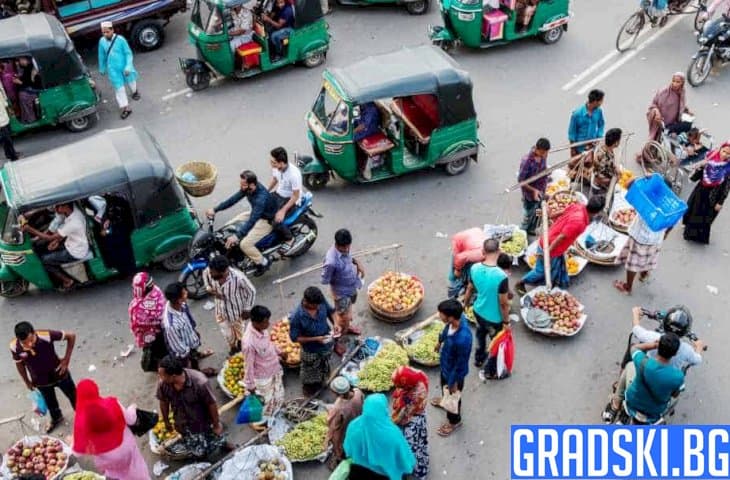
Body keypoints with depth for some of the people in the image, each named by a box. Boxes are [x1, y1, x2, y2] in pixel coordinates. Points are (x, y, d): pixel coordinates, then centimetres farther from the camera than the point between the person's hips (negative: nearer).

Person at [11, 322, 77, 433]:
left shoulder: (46, 336, -37)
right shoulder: (14, 347, -29)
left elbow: (71, 336, -23)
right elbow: (19, 364, -6)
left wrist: (66, 359, -20)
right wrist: (27, 381, 7)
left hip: (59, 374, -2)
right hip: (40, 381, 2)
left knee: (73, 397, 22)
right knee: (50, 402, 29)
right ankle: (56, 418, 62)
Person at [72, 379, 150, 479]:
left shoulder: (81, 419, -25)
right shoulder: (111, 403, -23)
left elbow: (79, 450, -14)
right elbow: (130, 420, -9)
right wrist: (132, 408, 12)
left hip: (105, 458, 0)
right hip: (124, 446, 0)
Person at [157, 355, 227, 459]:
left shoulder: (199, 382, -37)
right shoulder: (162, 384, -26)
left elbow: (212, 404, -22)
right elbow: (164, 403, -5)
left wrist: (216, 424, -10)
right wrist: (166, 422, 11)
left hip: (204, 422, -2)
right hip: (184, 426, 2)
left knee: (216, 442, 24)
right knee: (199, 453, 17)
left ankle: (222, 443, 59)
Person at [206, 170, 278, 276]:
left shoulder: (261, 198, -38)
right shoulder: (248, 188, -12)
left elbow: (252, 221, -43)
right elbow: (234, 198, -2)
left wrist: (237, 236, -49)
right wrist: (215, 209, -7)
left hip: (266, 220, -9)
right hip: (255, 213, 9)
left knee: (245, 244, -22)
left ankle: (263, 262, 1)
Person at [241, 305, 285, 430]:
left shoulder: (261, 327, -17)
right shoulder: (249, 342, -39)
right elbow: (249, 365, -25)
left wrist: (278, 352, 22)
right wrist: (250, 385, -13)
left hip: (275, 369, 8)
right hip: (263, 377, -7)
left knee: (278, 396, 28)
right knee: (265, 402, 17)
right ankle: (259, 423, 44)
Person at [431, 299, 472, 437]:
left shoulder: (463, 339, -46)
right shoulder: (458, 318, -24)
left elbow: (461, 365, -30)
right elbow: (446, 329, 2)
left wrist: (454, 382, -15)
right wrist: (440, 341, 21)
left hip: (454, 372, -7)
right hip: (446, 365, 7)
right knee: (444, 384, 36)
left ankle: (454, 421, 50)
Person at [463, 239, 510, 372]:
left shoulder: (474, 268, -17)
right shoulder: (501, 276, -34)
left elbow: (470, 289, 0)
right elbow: (504, 303, -23)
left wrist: (466, 303, 20)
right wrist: (506, 321, -8)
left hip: (478, 311, 5)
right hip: (494, 318, -5)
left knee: (480, 335, 33)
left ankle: (479, 359, 56)